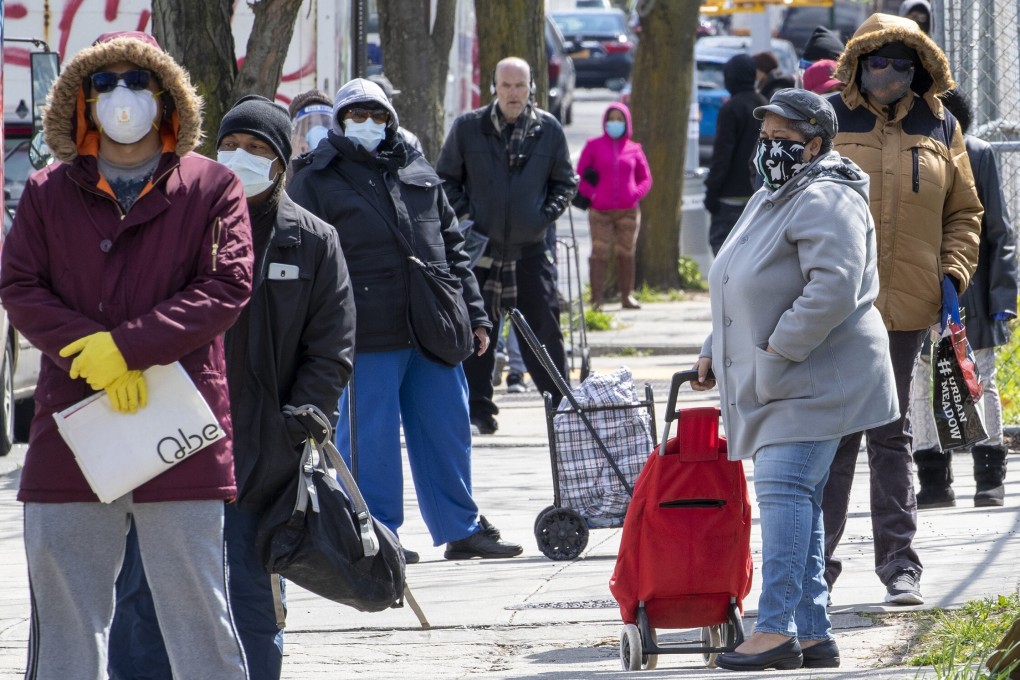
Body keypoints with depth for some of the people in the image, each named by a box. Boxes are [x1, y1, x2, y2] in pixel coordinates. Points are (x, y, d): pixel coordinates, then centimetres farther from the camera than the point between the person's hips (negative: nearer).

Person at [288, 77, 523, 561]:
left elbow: (452, 245, 21)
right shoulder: (316, 181, 2)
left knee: (447, 430, 8)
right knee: (370, 436, -2)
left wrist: (474, 313, 16)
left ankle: (460, 528, 18)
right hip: (367, 337, -5)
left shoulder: (418, 173, 17)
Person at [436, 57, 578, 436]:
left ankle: (560, 402, 7)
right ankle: (479, 410, 6)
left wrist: (546, 215, 0)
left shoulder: (548, 130, 5)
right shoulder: (468, 128, 1)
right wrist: (466, 215, -4)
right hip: (481, 246, 0)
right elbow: (446, 179, 9)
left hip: (532, 248, 0)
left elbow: (565, 181, 15)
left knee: (544, 326, -1)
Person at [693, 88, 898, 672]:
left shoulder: (825, 202, -15)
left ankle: (777, 629, -21)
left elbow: (832, 290, -26)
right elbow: (745, 289, 30)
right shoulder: (770, 200, 19)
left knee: (784, 486, -17)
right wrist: (716, 351, 21)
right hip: (778, 382, 10)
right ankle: (814, 634, 11)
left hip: (815, 377, -10)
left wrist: (776, 353, -22)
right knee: (795, 495, 9)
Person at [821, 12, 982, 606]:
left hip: (908, 307, 2)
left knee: (893, 438, 9)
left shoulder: (940, 129, 8)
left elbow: (964, 212, 16)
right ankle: (816, 564, 8)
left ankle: (900, 565, 13)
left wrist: (953, 272, 1)